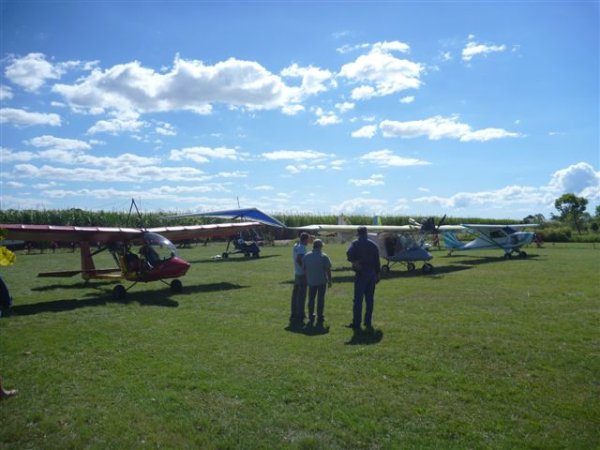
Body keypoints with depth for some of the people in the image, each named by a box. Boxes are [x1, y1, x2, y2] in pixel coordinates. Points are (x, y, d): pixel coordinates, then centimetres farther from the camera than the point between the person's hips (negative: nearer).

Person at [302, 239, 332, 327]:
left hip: (311, 281, 3)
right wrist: (330, 280, 1)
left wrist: (307, 279, 15)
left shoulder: (306, 256, 1)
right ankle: (320, 318, 7)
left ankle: (311, 318, 13)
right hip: (322, 281, -3)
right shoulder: (324, 256, -10)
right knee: (320, 299, 4)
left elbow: (304, 269, 6)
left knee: (311, 299, 11)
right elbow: (328, 270, -9)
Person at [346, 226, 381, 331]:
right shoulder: (373, 245, 10)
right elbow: (377, 262, 11)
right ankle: (368, 322, 15)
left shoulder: (356, 243, -4)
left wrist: (354, 262, -10)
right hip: (372, 274, 5)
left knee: (358, 299, -1)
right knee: (370, 299, 11)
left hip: (361, 274, -4)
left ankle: (356, 323, 0)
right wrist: (377, 275, 16)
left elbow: (349, 253, -24)